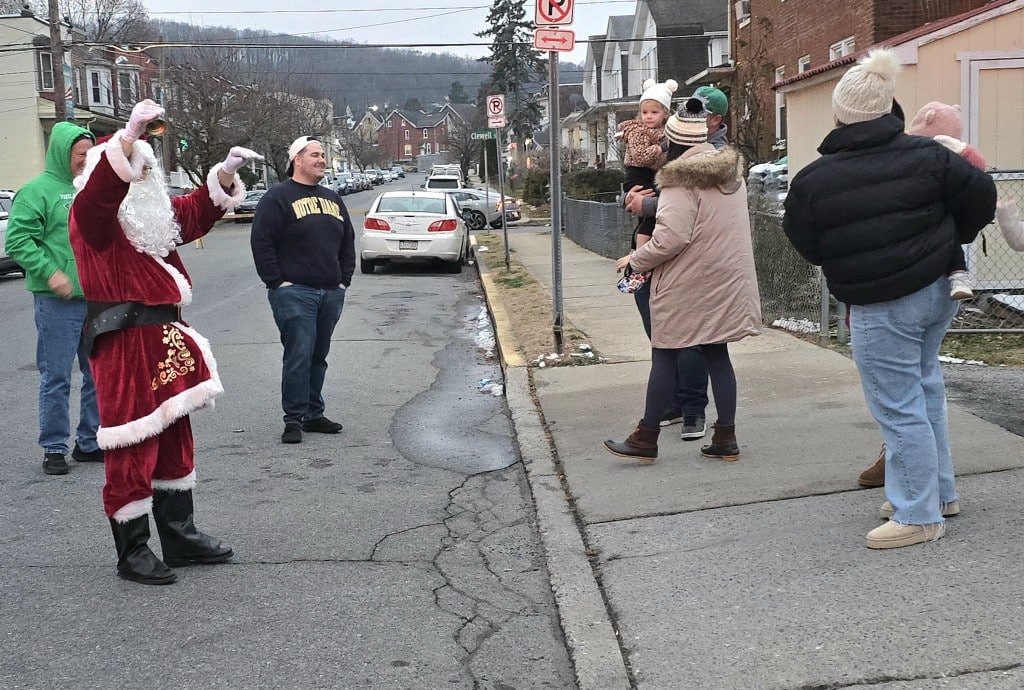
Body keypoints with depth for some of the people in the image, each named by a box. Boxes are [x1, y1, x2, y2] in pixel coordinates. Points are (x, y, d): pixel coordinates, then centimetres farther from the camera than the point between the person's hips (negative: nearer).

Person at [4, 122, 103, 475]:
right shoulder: (37, 190, -6)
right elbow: (18, 240, -12)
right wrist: (50, 273, -19)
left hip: (98, 299, 7)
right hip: (58, 301, -7)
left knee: (100, 374, 12)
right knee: (56, 378, -1)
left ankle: (90, 442, 25)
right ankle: (54, 448, 10)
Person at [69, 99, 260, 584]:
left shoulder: (154, 215, 16)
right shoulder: (91, 215, -10)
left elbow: (195, 211, 27)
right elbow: (101, 188, -31)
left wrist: (227, 173, 13)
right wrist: (130, 133, -42)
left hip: (163, 341, 9)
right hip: (124, 346, -9)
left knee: (175, 441, 16)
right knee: (133, 450, -4)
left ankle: (181, 537, 28)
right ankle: (132, 554, 6)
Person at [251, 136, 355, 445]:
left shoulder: (333, 199, 19)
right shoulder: (278, 197, -3)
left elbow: (348, 242, 23)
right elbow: (261, 242, -9)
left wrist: (344, 280, 13)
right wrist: (278, 282, -13)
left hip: (331, 293, 7)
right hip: (295, 292, -7)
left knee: (318, 356, 11)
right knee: (299, 356, -9)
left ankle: (313, 414, 19)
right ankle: (294, 419, -3)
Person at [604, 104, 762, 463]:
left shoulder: (682, 181, -15)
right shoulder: (732, 174, 11)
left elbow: (671, 237, -23)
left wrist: (636, 259, -9)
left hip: (685, 285, -7)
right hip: (725, 282, 7)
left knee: (664, 355, 2)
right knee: (717, 355, 12)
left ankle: (646, 439, 10)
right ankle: (726, 437, 14)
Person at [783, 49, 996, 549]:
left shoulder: (813, 181, -12)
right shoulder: (926, 156, -5)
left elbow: (807, 246, 0)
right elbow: (981, 194, 0)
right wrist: (954, 240, 18)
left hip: (878, 309, -5)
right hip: (936, 292, 6)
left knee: (899, 409, 2)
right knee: (924, 387, 22)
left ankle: (919, 516, 11)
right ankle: (940, 492, 32)